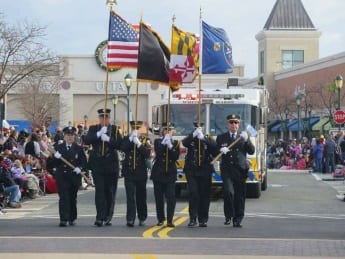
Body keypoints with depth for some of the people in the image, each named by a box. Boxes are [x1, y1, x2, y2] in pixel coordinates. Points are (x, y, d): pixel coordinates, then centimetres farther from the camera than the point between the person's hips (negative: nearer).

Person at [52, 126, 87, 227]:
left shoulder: (79, 148, 7)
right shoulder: (58, 148, 6)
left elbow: (84, 161, 4)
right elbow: (54, 164, 3)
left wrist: (79, 168, -15)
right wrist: (56, 158, -18)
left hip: (74, 177, 1)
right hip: (62, 176, -1)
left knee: (72, 198, 9)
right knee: (63, 198, -8)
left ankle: (72, 218, 22)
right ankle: (63, 219, -11)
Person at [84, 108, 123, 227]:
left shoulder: (115, 129, 5)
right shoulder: (93, 129, 8)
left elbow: (120, 145, -6)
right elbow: (87, 141, -8)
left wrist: (108, 139, -20)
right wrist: (99, 134, -20)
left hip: (111, 165, 1)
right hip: (97, 165, -1)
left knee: (110, 192, 6)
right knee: (99, 191, -9)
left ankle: (107, 217, 16)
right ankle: (100, 217, -10)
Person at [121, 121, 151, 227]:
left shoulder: (145, 140, 5)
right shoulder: (127, 139, 6)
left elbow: (147, 154, -10)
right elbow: (123, 148, -13)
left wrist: (138, 144, -20)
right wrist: (131, 138, -20)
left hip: (141, 173, 1)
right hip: (129, 172, -1)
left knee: (141, 197, 8)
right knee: (130, 196, -10)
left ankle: (142, 218, 21)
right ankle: (130, 219, -15)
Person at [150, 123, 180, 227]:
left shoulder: (175, 143, 7)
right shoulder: (158, 141, 5)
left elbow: (176, 157, -6)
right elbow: (158, 152, -12)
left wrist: (170, 147, -18)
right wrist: (164, 142, -18)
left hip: (170, 173, 0)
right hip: (158, 172, 0)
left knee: (171, 197, -10)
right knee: (158, 197, 5)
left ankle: (169, 220, -11)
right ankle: (160, 219, 18)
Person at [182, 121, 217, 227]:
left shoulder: (208, 139, 9)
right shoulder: (190, 138, 9)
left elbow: (214, 147, -12)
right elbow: (184, 143, -14)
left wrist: (203, 138, -22)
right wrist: (194, 134, -25)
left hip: (205, 171, 1)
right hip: (191, 171, -1)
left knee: (204, 195, 2)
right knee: (193, 194, -9)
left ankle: (203, 220, 8)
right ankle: (192, 219, -6)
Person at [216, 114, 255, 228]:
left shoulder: (243, 137, 11)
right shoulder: (221, 138, 10)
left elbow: (251, 151, -1)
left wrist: (246, 140, -16)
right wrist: (220, 151, -13)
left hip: (240, 170, 1)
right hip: (227, 170, -1)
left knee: (240, 196, 3)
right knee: (228, 192, -19)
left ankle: (237, 219, 13)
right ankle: (228, 216, -4)